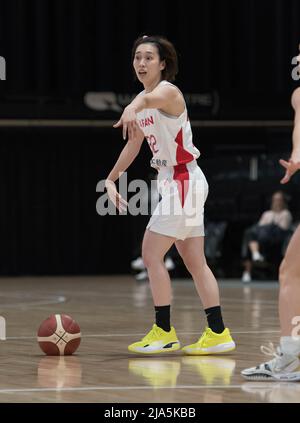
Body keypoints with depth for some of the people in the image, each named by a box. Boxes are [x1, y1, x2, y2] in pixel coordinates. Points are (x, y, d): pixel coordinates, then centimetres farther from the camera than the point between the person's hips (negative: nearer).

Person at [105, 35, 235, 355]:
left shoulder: (168, 92, -16)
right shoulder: (142, 101, 12)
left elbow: (151, 98, -42)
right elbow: (134, 144, 25)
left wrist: (133, 108, -65)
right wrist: (111, 180, 23)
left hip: (184, 181, -9)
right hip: (174, 183, 9)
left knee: (151, 254, -8)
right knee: (194, 261, 9)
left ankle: (164, 332, -2)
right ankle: (218, 334, 12)